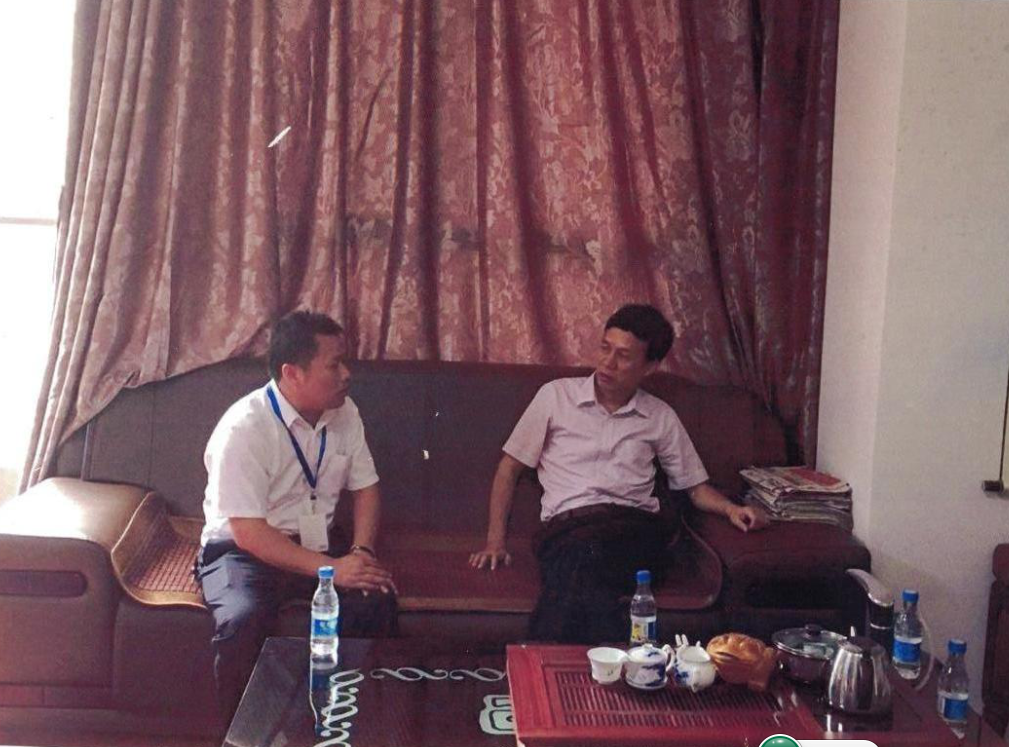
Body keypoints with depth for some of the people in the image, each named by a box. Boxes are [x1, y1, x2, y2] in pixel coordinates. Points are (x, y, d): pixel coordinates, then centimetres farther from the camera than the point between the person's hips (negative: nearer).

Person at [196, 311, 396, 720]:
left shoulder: (344, 413, -2)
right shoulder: (244, 428, -22)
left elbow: (365, 487, 8)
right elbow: (249, 532, -25)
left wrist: (361, 552, -11)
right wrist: (330, 568, -30)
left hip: (318, 541, 5)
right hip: (245, 548, -5)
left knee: (377, 601, -23)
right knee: (241, 621, -35)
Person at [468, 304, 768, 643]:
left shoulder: (661, 417, 19)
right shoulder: (556, 395, 13)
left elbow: (695, 486, 23)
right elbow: (510, 466, 16)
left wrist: (731, 508, 0)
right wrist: (495, 539, 6)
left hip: (634, 526, 1)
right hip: (567, 526, 0)